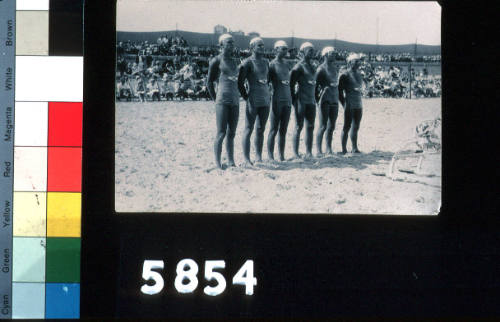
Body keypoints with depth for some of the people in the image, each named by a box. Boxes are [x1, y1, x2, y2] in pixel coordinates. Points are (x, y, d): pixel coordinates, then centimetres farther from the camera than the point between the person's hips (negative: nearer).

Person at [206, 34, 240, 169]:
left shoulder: (234, 61, 17)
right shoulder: (216, 60, -2)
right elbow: (209, 82, 0)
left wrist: (236, 97, 15)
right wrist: (216, 99, -1)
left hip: (235, 101, 6)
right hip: (222, 102, -6)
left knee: (231, 134, 7)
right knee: (221, 133, -9)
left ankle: (231, 162, 10)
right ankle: (217, 163, -8)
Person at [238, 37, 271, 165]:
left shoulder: (266, 62, 13)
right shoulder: (247, 62, -6)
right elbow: (240, 82, -7)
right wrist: (245, 96, -7)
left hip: (265, 100, 6)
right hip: (253, 101, -6)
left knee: (261, 130, 10)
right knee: (249, 129, -5)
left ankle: (258, 157, 16)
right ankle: (246, 159, -5)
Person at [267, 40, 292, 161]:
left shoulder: (287, 65, 15)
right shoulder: (272, 64, -5)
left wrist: (291, 98, 16)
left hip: (287, 101, 6)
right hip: (277, 101, -6)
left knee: (283, 130, 8)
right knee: (274, 130, -5)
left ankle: (282, 156, 12)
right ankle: (270, 157, -3)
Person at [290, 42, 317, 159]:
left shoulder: (312, 67, 16)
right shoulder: (298, 66, -7)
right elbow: (291, 83, -8)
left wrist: (314, 98, 18)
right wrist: (293, 100, -10)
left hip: (311, 100, 7)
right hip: (301, 100, -7)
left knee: (310, 127, 7)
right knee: (299, 126, -4)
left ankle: (309, 152, 11)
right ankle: (295, 153, 0)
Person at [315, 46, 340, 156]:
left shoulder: (335, 68, 15)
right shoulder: (321, 69, -6)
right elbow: (315, 85, -5)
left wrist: (337, 97, 16)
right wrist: (317, 99, -8)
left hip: (334, 100, 7)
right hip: (325, 101, -7)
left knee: (331, 127, 7)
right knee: (323, 126, -9)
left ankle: (329, 150, 13)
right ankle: (318, 150, -7)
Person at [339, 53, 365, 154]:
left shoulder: (359, 74, 14)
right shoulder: (345, 75, -7)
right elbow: (340, 91, -7)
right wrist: (344, 104, -9)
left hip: (359, 105, 7)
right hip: (349, 105, -7)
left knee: (355, 127, 9)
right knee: (347, 127, -5)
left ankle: (355, 148, 14)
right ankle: (344, 149, -3)